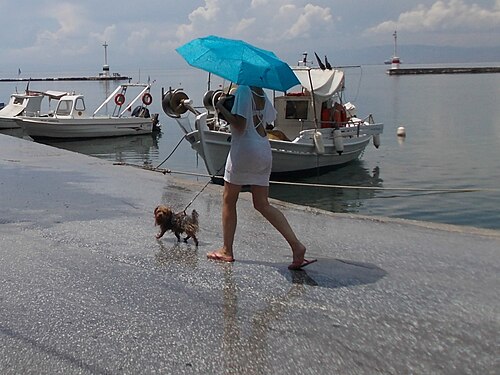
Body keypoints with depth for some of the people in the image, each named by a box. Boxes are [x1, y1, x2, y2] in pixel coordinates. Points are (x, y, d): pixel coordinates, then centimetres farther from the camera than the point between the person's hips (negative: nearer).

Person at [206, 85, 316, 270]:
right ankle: (296, 245, -2)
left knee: (228, 200, 9)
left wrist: (221, 108, -9)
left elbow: (240, 125, -20)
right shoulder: (261, 93, 10)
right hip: (264, 150, 8)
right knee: (262, 204, 10)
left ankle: (227, 251, 16)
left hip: (245, 149, -8)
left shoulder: (243, 91, -13)